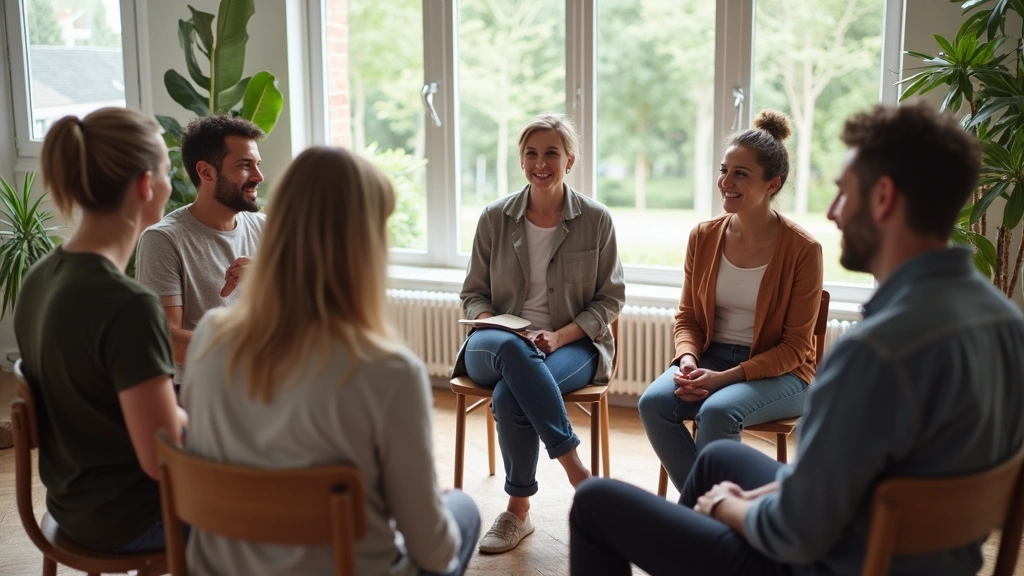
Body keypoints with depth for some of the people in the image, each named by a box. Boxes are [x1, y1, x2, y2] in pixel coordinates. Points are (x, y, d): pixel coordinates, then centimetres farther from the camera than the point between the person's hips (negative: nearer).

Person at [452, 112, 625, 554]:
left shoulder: (596, 219, 1)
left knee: (510, 397, -34)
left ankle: (518, 509, -13)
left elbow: (611, 298, 4)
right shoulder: (495, 217, 5)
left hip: (572, 344, -2)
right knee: (509, 348, -37)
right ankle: (576, 469, -27)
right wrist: (492, 325, -12)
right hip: (499, 345, 2)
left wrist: (559, 336, -13)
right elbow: (473, 293, 11)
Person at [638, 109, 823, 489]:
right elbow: (687, 316, 10)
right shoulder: (704, 237, 2)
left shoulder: (803, 250, -11)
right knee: (653, 403, -24)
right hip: (711, 357, 4)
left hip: (778, 372, -4)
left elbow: (794, 346, -9)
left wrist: (726, 377, -20)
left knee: (718, 410, -34)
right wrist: (688, 360, -13)